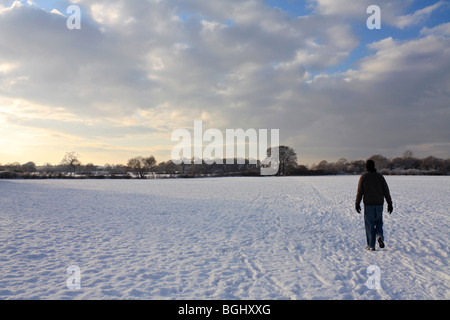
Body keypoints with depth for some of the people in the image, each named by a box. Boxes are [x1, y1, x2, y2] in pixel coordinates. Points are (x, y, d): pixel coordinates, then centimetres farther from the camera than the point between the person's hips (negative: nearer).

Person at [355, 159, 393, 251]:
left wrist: (357, 204, -2)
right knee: (378, 222, 19)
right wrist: (390, 204, 7)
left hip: (368, 204, -3)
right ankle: (380, 236, -7)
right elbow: (386, 191, 4)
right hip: (379, 204, 3)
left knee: (369, 224, 4)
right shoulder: (380, 176, 6)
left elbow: (360, 191, -7)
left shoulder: (363, 176, -3)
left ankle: (371, 245, 5)